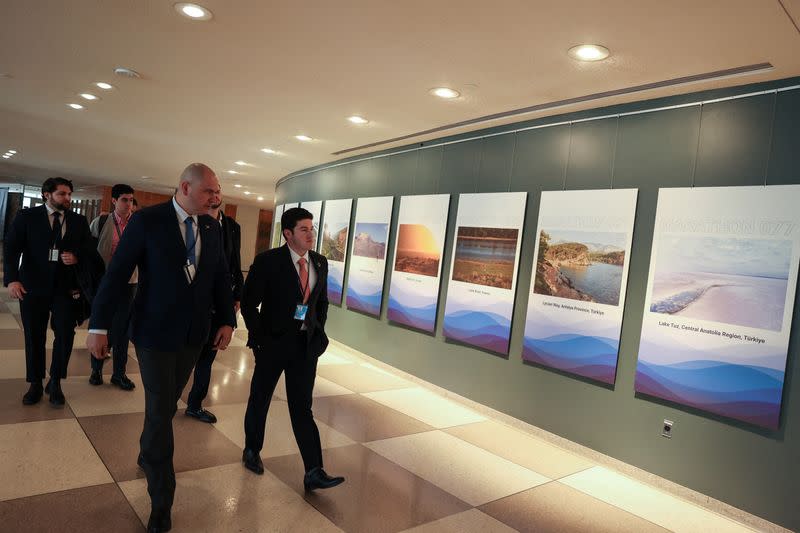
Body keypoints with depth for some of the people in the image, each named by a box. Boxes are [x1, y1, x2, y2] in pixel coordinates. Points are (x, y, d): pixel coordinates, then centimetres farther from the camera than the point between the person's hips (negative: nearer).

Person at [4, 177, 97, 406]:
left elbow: (89, 250, 10)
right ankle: (35, 384, 24)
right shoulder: (27, 217, 2)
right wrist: (11, 279, -16)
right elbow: (11, 248, -4)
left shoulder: (79, 221, 7)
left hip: (66, 287, 1)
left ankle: (55, 383, 18)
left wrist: (77, 257, -12)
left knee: (65, 334, -1)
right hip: (33, 285, -1)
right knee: (34, 336, 9)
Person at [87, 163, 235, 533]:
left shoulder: (211, 227, 3)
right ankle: (161, 499, 16)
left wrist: (227, 320, 1)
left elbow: (221, 276, 7)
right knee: (161, 410, 1)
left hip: (193, 333, 5)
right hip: (155, 331, -4)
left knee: (167, 403, 16)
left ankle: (148, 456, 43)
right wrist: (98, 325, -12)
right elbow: (117, 273, -12)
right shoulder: (147, 220, -12)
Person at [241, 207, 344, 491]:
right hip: (273, 342, -3)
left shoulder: (320, 263, 3)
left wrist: (318, 334, 6)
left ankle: (314, 472, 6)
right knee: (260, 399, 16)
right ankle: (252, 451, 39)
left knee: (302, 407, 4)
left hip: (306, 344, 3)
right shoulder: (268, 261, -12)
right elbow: (248, 303, -8)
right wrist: (259, 338, -8)